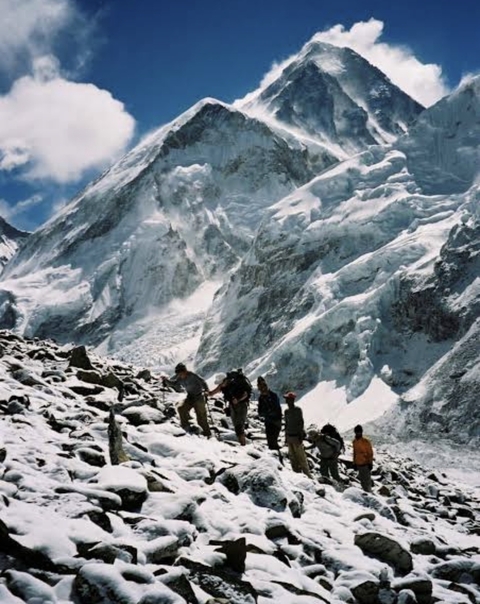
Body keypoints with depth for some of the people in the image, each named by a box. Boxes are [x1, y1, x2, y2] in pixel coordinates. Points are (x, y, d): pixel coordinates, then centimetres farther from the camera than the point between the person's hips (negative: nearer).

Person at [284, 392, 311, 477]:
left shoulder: (298, 410, -8)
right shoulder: (286, 411, 10)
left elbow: (301, 423, -9)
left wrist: (301, 436, -13)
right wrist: (286, 436, 16)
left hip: (296, 436, -7)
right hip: (289, 436, 7)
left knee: (301, 457, -6)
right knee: (292, 457, 7)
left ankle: (307, 475, -2)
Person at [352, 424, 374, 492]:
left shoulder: (366, 441, -10)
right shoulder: (354, 441, 8)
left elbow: (370, 453, -7)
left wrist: (370, 463, -9)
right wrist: (354, 463, 15)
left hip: (365, 464, -6)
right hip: (358, 464, 6)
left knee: (367, 479, -5)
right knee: (362, 480, 10)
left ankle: (368, 492, -2)